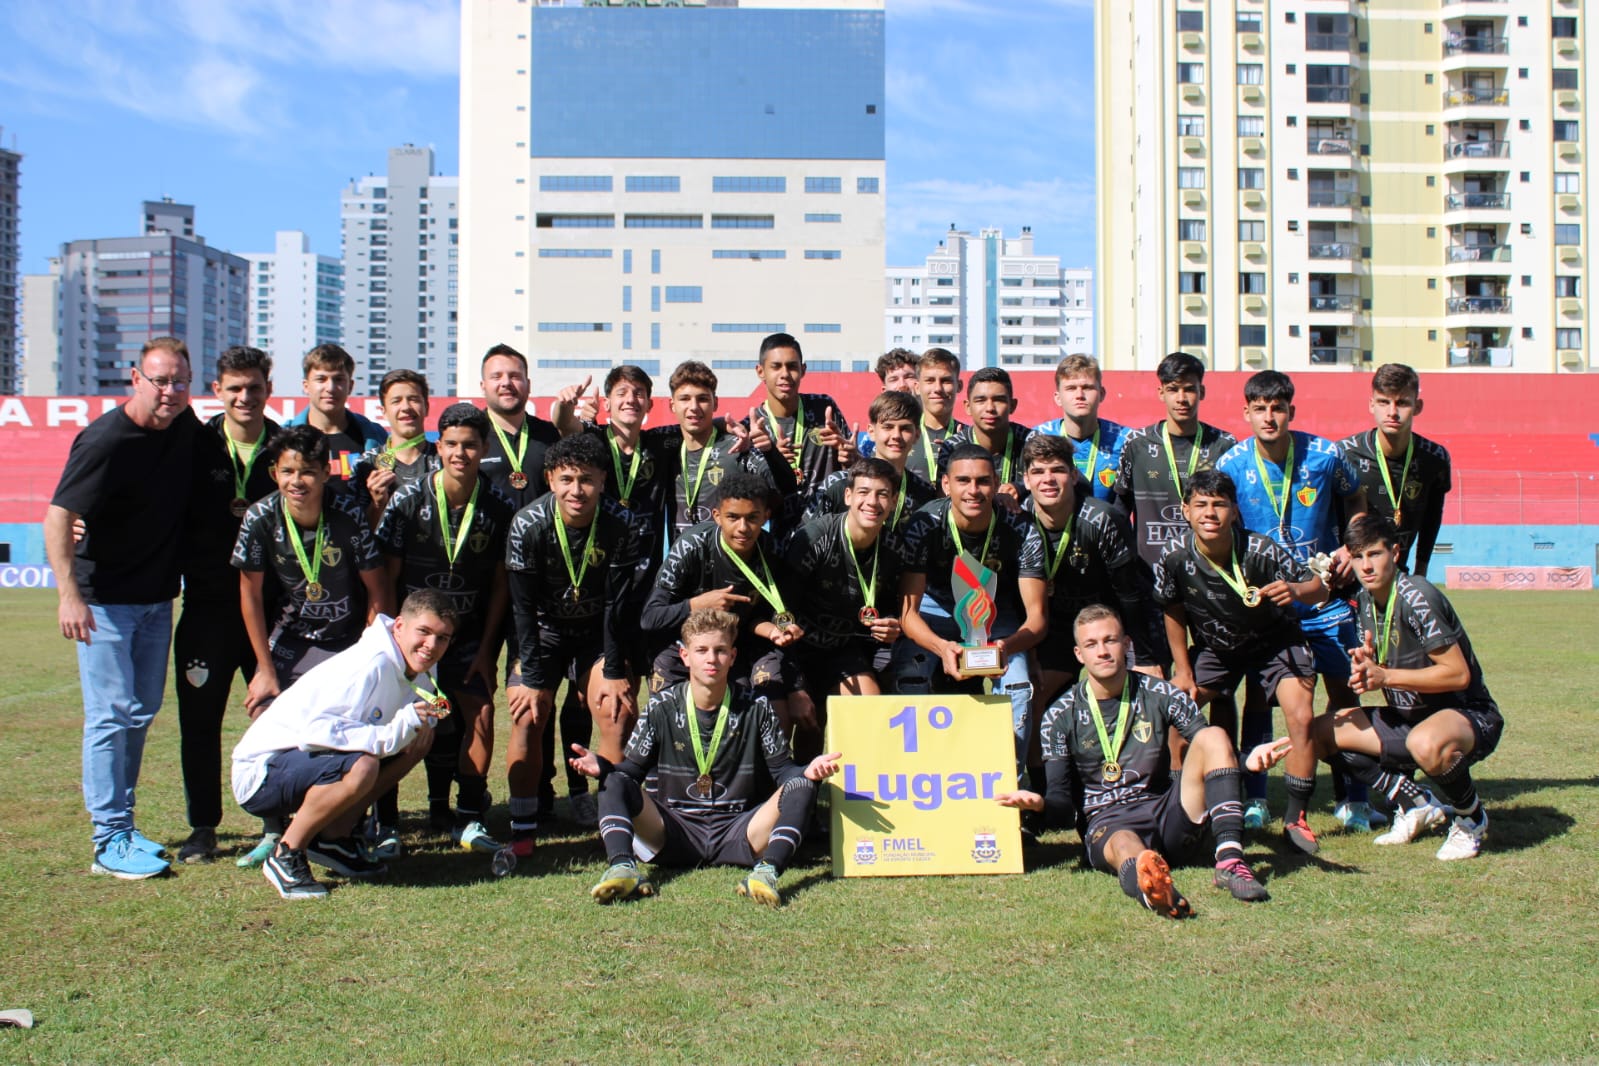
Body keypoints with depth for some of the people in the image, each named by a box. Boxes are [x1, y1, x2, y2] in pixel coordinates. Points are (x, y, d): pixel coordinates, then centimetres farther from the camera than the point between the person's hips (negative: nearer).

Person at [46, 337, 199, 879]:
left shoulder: (187, 428, 1)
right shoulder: (105, 441, -20)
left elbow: (205, 498, 22)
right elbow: (58, 517, -22)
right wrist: (69, 594, -30)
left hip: (158, 597, 7)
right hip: (105, 599, -7)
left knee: (142, 713, 13)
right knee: (111, 715, -6)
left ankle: (121, 823, 24)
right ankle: (110, 841, -1)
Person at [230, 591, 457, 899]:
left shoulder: (413, 668, 2)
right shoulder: (372, 665, -24)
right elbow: (316, 728, -33)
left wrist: (420, 722, -8)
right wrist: (395, 732, -34)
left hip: (307, 759, 9)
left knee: (420, 739, 4)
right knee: (361, 766, -36)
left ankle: (333, 838, 5)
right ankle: (285, 856, -13)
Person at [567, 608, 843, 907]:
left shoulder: (755, 708, 5)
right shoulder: (661, 708, 5)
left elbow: (782, 769, 3)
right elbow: (633, 768, 5)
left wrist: (807, 771, -20)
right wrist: (602, 767, -18)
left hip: (736, 835, 0)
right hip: (674, 833, 0)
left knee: (800, 786, -21)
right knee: (615, 782, -20)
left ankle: (767, 871, -41)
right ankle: (622, 867, -41)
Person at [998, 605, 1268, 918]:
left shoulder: (1161, 695, 8)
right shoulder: (1059, 717, 5)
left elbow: (1211, 749, 8)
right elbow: (1063, 805, 2)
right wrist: (1040, 803, -23)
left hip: (1170, 815, 3)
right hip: (1106, 823, -3)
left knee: (1214, 736, -19)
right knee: (1124, 845, -40)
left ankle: (1230, 861, -35)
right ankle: (1149, 882, -78)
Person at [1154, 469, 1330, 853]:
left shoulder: (1261, 550, -30)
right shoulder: (1176, 557, -24)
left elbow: (1319, 589, -22)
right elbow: (1173, 610, -5)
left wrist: (1294, 590, -46)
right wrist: (1183, 671, -3)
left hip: (1274, 641, -2)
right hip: (1214, 646, 2)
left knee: (1300, 718, -20)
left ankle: (1295, 819, -4)